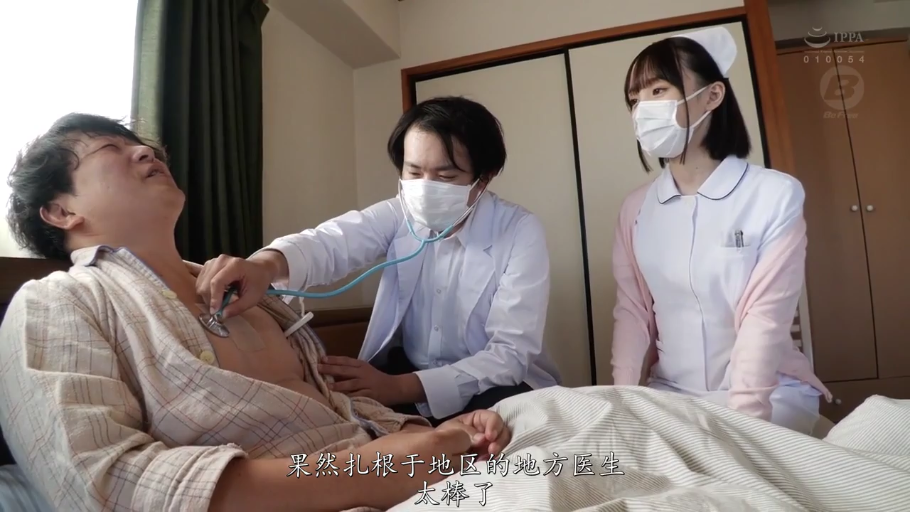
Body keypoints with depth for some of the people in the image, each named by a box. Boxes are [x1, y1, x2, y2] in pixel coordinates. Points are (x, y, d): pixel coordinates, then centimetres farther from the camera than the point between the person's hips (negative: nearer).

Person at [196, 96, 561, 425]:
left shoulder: (520, 233, -16)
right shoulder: (398, 214, -5)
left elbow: (511, 352, -22)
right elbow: (333, 242, -25)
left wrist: (399, 389, -35)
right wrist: (266, 263, -51)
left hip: (493, 384, -2)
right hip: (408, 370, 3)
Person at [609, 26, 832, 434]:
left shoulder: (776, 195, -10)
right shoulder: (635, 208, 2)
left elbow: (766, 317, -16)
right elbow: (632, 311, -2)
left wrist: (739, 416, -24)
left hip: (769, 394, -3)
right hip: (669, 395, 3)